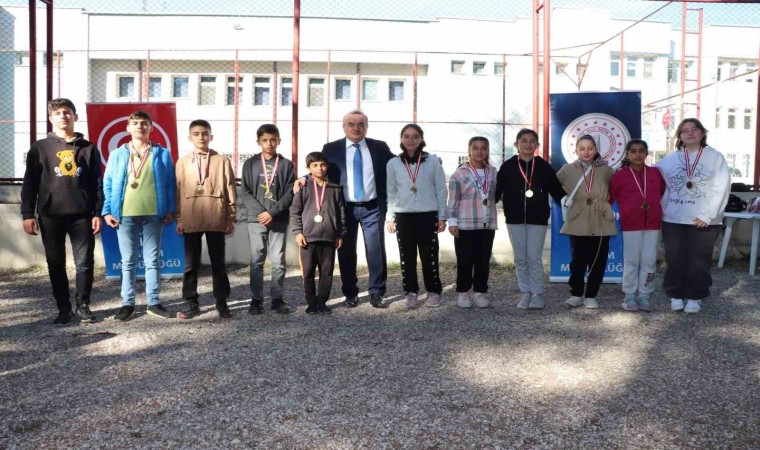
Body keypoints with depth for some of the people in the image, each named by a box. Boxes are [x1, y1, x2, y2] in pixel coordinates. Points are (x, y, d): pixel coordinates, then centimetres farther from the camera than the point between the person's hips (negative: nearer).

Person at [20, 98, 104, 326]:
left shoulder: (88, 148, 8)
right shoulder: (40, 148, 7)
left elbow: (97, 183, 7)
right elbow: (30, 183, 5)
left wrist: (98, 213, 0)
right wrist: (28, 214, -2)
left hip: (82, 215, 0)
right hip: (50, 215, 1)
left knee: (85, 262, 0)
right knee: (56, 264, 6)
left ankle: (82, 305, 16)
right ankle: (64, 308, 17)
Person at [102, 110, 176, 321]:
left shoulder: (162, 154, 6)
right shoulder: (117, 154, 8)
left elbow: (170, 183, 5)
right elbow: (108, 184, 6)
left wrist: (170, 209, -2)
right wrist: (107, 211, -3)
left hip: (154, 214, 0)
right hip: (125, 215, 1)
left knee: (152, 260, 7)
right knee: (128, 261, 7)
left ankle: (154, 303, 15)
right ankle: (127, 304, 15)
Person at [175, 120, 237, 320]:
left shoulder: (222, 161, 3)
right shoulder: (183, 162, 6)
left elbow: (230, 190, 3)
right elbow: (178, 191, 7)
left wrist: (231, 218, 1)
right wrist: (179, 219, 4)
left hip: (216, 219, -1)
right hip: (191, 220, 1)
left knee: (218, 263, 7)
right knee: (191, 264, 8)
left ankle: (221, 302, 17)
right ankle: (191, 303, 18)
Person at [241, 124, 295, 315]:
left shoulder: (286, 164, 4)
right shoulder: (250, 164, 6)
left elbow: (290, 193, -2)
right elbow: (246, 193, 1)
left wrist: (272, 213, -11)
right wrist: (261, 212, -12)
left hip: (279, 220, 0)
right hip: (256, 219, 0)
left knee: (278, 261, 3)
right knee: (257, 261, 3)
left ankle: (277, 298, 11)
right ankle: (256, 299, 10)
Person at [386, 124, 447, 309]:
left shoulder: (433, 161, 0)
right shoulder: (393, 163, 4)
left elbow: (441, 190, 2)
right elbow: (391, 193, 8)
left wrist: (442, 216, 0)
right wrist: (390, 217, 3)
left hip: (428, 215, -1)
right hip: (403, 216, 2)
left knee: (429, 256, 1)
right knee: (407, 257, 5)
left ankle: (434, 292, 15)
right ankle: (411, 292, 15)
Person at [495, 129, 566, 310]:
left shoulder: (544, 167, 2)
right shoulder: (508, 166, 1)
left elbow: (556, 190, 5)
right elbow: (497, 190, 1)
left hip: (538, 220, -1)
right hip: (515, 219, 1)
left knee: (534, 258, -3)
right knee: (520, 259, 7)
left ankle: (538, 294, 9)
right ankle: (526, 293, 18)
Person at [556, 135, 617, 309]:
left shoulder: (606, 170, 6)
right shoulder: (567, 170, 4)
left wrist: (606, 201, 7)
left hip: (602, 223, 1)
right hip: (578, 224, -1)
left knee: (598, 261, 5)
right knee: (578, 260, -1)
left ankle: (591, 296, 19)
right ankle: (576, 294, 14)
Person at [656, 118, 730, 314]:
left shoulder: (715, 157, 1)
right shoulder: (670, 159, 8)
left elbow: (721, 188, -5)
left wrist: (708, 215, -13)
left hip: (703, 221, -2)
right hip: (672, 220, 2)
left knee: (698, 262, 3)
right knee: (674, 260, 7)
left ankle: (694, 297, 16)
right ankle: (676, 295, 19)